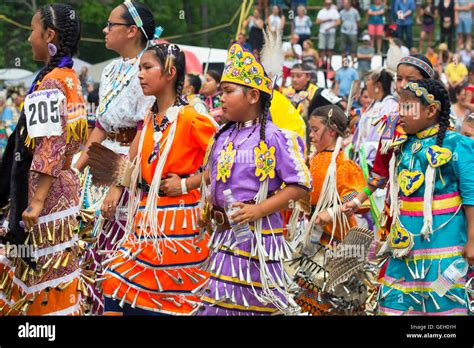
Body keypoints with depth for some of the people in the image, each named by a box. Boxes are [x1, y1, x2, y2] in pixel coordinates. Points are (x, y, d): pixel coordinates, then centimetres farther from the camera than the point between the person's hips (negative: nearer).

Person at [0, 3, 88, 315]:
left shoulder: (49, 84, -16)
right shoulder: (70, 79, 11)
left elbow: (51, 146, -22)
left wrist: (37, 201, -22)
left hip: (47, 187, -9)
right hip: (65, 182, 9)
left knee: (49, 276, -3)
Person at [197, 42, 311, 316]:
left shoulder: (276, 138, -9)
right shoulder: (222, 138, 12)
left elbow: (300, 186, -12)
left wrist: (259, 210, -18)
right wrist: (206, 213, 8)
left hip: (259, 235, -6)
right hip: (224, 237, 6)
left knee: (256, 304, -2)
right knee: (218, 304, 4)